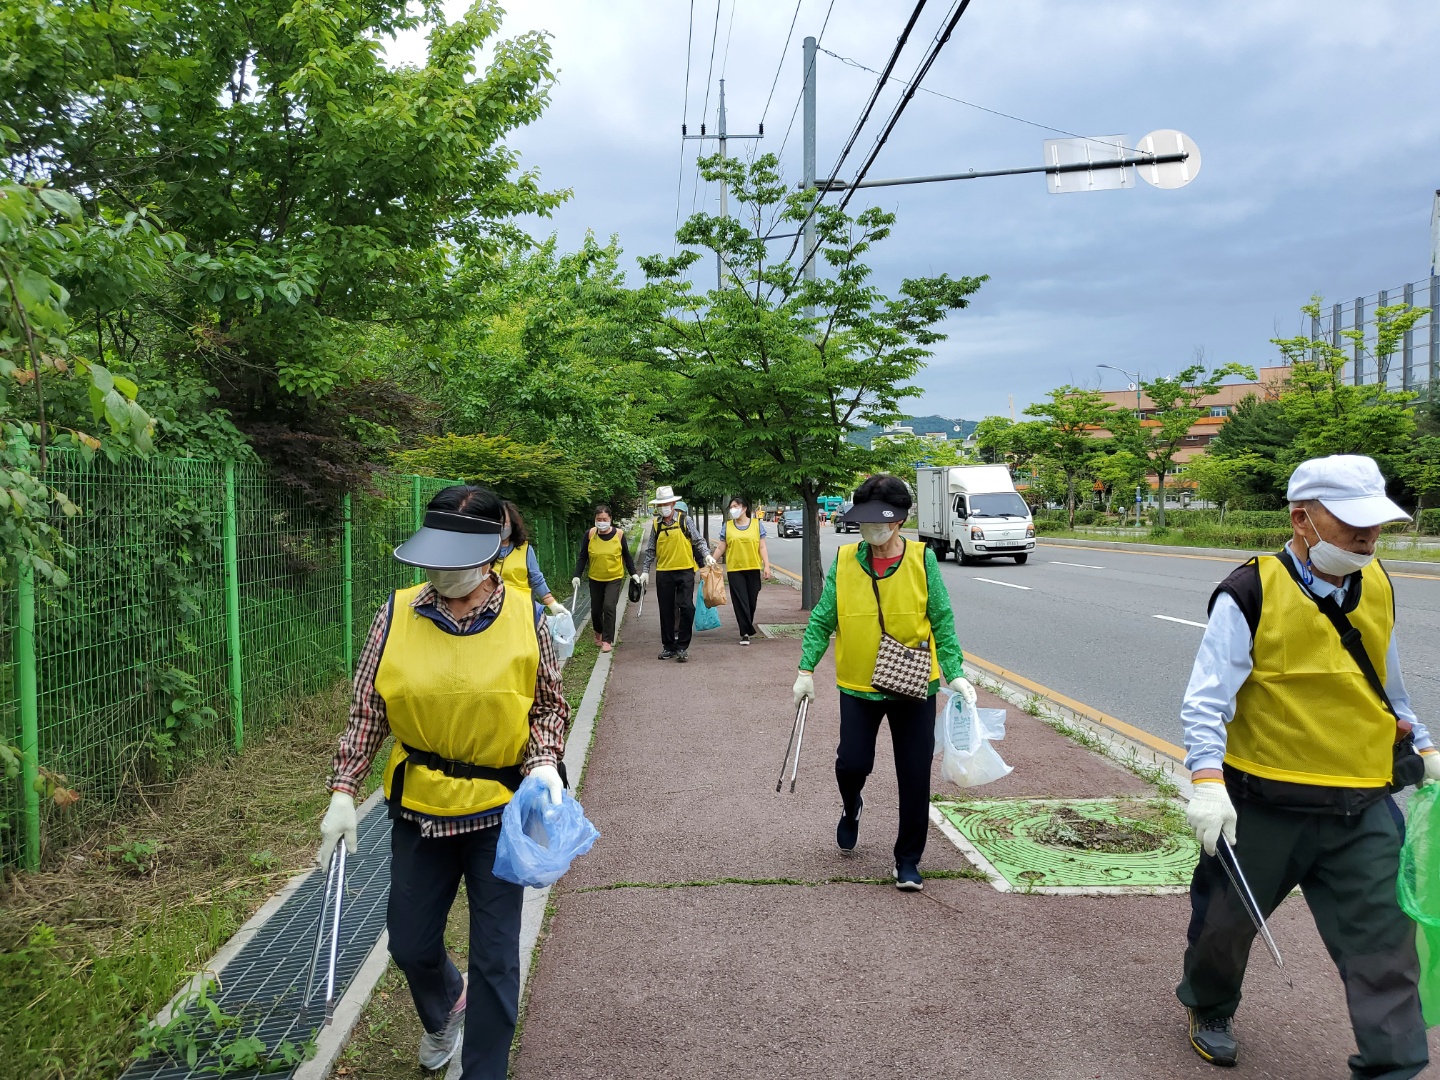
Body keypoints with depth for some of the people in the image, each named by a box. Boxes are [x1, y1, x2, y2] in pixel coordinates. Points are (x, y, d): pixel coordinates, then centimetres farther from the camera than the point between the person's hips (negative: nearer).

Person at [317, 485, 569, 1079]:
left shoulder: (526, 617, -10)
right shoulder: (397, 613, -7)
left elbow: (549, 707, 1)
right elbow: (368, 710, 0)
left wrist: (545, 763, -16)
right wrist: (343, 792, -5)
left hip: (499, 810, -2)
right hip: (418, 807, 2)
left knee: (494, 958, 5)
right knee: (409, 944, 17)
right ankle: (445, 1007, 52)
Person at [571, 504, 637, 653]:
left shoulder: (619, 534, -7)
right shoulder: (590, 534, -7)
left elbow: (626, 556, 5)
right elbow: (583, 557, -1)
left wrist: (633, 573, 3)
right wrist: (577, 576, -7)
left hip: (614, 578, -2)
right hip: (595, 579, 2)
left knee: (609, 607, -16)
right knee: (596, 609, 9)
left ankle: (607, 640, -5)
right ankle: (599, 632, 40)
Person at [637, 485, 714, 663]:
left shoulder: (684, 520, -1)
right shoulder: (656, 524, 7)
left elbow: (698, 540, 1)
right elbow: (650, 550, 12)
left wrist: (707, 555, -16)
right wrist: (645, 571, 9)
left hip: (685, 570, -3)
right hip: (663, 573, 3)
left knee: (686, 608, -8)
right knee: (666, 611, 7)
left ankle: (682, 647, 2)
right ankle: (668, 646, 17)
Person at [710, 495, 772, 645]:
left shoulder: (756, 524, 5)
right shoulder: (727, 526, 7)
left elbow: (762, 547, 3)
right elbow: (720, 548, 9)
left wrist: (767, 566, -4)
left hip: (753, 569, 0)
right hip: (734, 569, 0)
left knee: (752, 600, 6)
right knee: (740, 601, -4)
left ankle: (747, 627, 26)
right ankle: (746, 633, -1)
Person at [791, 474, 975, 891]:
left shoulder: (922, 560, -6)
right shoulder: (844, 561, -4)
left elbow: (942, 622, -3)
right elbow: (822, 620, 0)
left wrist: (955, 673, -12)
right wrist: (807, 669, -7)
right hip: (858, 685, 1)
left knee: (915, 778, 3)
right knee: (853, 763, -1)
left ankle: (908, 860, 22)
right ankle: (851, 809, 37)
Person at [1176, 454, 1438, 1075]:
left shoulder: (1376, 586, 3)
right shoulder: (1251, 596, -17)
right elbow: (1206, 700, -19)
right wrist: (1207, 780, -30)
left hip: (1362, 808, 4)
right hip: (1264, 804, -4)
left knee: (1385, 940, 0)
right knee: (1227, 920, 15)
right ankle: (1209, 1009, 43)